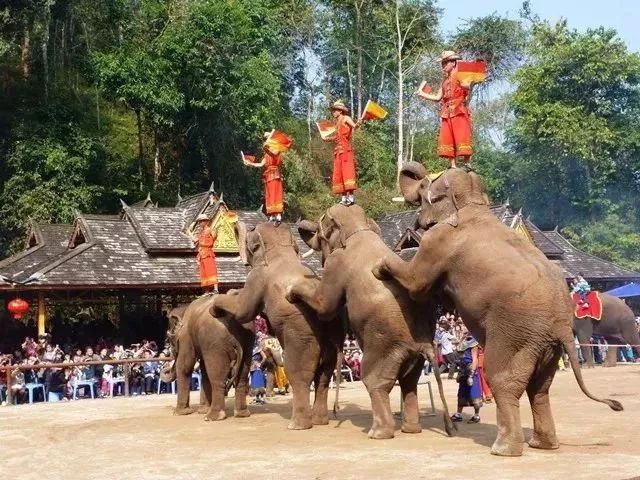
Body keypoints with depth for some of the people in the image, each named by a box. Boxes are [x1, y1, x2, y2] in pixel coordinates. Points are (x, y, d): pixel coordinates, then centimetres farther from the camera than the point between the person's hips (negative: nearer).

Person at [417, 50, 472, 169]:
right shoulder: (445, 80, 23)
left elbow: (467, 86, -14)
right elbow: (438, 97, 23)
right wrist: (423, 94, 17)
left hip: (459, 110, -7)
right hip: (447, 113, 7)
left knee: (461, 138, -14)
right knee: (446, 139, 0)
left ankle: (467, 164, -14)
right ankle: (453, 166, 0)